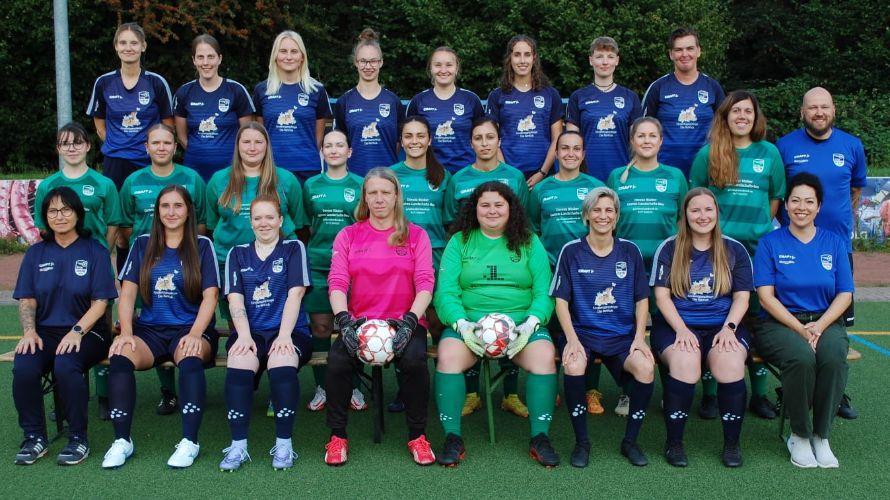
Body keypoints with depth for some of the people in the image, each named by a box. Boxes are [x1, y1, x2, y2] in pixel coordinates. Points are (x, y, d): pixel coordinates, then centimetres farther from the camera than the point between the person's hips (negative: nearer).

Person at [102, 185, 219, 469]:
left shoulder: (202, 246, 8)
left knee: (191, 358, -37)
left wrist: (195, 334, -16)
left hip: (189, 329, -2)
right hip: (149, 329, 2)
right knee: (120, 357, -30)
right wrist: (126, 332, -9)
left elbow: (210, 296, 0)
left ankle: (190, 441, -33)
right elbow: (127, 292, 8)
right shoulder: (143, 245, 15)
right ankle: (122, 440, -23)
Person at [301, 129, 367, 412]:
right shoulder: (311, 185, 9)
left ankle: (352, 386, 13)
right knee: (320, 325, 2)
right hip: (317, 264, 1)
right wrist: (321, 245, 5)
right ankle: (322, 387, 13)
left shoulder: (360, 185, 5)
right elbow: (307, 224, 15)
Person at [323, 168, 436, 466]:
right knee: (338, 361, -30)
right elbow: (337, 282, 1)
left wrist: (411, 319, -19)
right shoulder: (348, 235, 13)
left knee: (414, 360, -33)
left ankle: (417, 436, -13)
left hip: (404, 321, -1)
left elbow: (425, 284, 0)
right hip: (359, 321, 1)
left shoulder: (415, 235, 11)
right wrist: (344, 319, -19)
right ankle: (337, 436, -8)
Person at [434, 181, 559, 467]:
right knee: (448, 356, -30)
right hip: (469, 320, 0)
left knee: (544, 356, -29)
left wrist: (531, 323, -15)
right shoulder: (460, 242, 11)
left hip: (521, 321, 0)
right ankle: (453, 438, -18)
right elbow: (445, 292, 2)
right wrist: (461, 323, -16)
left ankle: (540, 438, -16)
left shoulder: (529, 242, 12)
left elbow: (543, 292, 4)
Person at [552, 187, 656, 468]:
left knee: (646, 368, -29)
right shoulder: (571, 251, 4)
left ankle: (630, 441, -6)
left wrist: (639, 337, -6)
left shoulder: (630, 251, 9)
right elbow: (561, 300, 1)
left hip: (623, 335, 1)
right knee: (573, 365, -35)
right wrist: (571, 338, -14)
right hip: (583, 331, -1)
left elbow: (642, 299, 10)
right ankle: (581, 442, -13)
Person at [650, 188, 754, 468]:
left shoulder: (734, 250, 14)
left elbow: (742, 297, 9)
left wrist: (729, 327, -10)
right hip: (676, 326, -1)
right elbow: (661, 295, 2)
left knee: (731, 363, -32)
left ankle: (732, 443, -14)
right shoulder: (669, 249, 9)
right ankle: (674, 442, -18)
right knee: (685, 361, -34)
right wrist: (682, 330, -13)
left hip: (722, 326, 1)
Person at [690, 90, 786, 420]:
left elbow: (775, 198, 14)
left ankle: (759, 393, 16)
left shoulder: (769, 153, 8)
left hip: (758, 245, 2)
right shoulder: (708, 154, 4)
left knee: (758, 317, 4)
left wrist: (756, 226, 7)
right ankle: (709, 393, 10)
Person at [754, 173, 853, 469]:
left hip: (825, 322, 2)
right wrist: (800, 328, -15)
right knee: (801, 357, -34)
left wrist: (819, 326, -11)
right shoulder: (770, 243, 5)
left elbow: (845, 294, 6)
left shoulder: (834, 243, 13)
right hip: (780, 323, -2)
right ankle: (799, 435, -13)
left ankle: (821, 436, -15)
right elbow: (766, 296, -4)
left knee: (833, 356, -32)